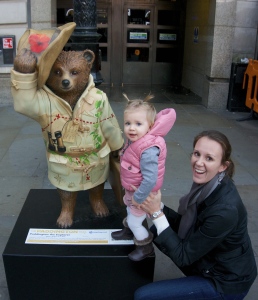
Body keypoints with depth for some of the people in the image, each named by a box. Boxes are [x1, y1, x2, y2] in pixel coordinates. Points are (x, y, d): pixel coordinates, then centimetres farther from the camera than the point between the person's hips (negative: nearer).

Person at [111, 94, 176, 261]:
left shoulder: (148, 150, -37)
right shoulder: (134, 140, -7)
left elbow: (150, 179, -36)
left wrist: (138, 198, -23)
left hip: (142, 193, -9)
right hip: (132, 190, 9)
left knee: (135, 222, 11)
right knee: (130, 213, 31)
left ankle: (146, 247, 34)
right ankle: (129, 231, 59)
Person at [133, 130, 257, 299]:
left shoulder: (224, 210, -33)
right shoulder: (205, 184, -10)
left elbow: (183, 257, -24)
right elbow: (184, 224, 2)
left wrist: (157, 214, -26)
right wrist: (156, 207, -13)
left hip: (226, 283, -8)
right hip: (208, 262, 8)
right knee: (156, 230, 9)